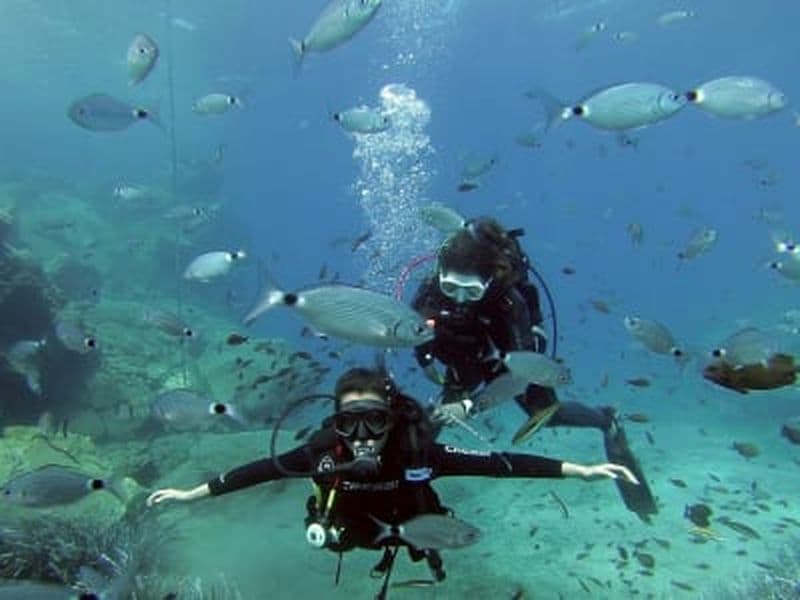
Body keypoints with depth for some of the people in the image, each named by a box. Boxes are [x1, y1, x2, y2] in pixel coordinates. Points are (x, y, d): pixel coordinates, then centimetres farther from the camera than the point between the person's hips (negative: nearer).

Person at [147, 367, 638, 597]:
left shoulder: (419, 450, -43)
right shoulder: (323, 451, -39)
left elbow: (497, 463, -44)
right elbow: (263, 469, -28)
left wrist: (579, 470, -48)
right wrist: (191, 494, -21)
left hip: (407, 526, -1)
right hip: (352, 531, 1)